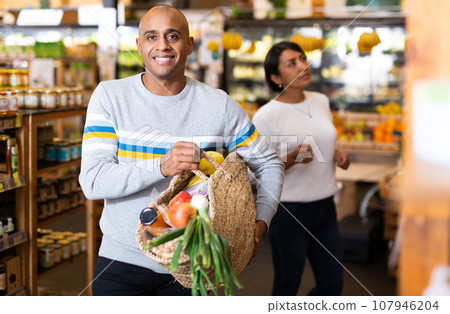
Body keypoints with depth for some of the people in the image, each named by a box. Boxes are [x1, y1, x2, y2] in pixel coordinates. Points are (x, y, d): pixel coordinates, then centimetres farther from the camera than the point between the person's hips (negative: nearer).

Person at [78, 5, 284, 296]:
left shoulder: (220, 105, -3)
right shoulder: (110, 96, -6)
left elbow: (269, 163, 6)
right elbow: (93, 181, -15)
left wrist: (260, 223, -10)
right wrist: (163, 167, -29)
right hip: (121, 261, -1)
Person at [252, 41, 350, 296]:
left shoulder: (321, 101, 5)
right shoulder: (266, 116, -14)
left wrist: (337, 155, 1)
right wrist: (292, 159, -29)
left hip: (325, 207, 6)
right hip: (288, 211, -6)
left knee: (333, 286, 14)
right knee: (287, 287, 7)